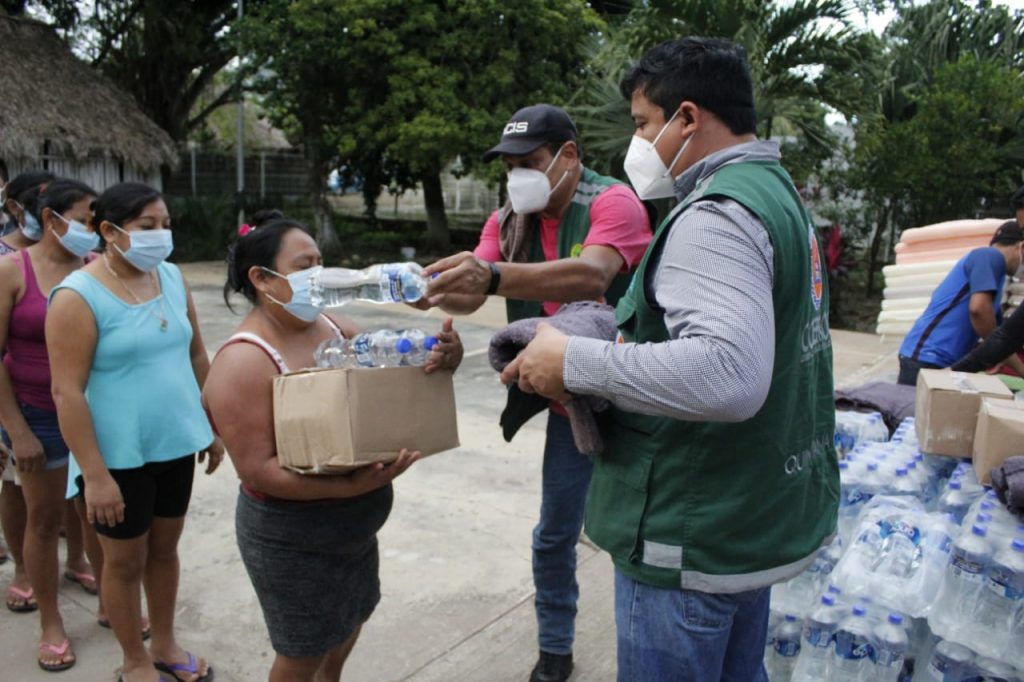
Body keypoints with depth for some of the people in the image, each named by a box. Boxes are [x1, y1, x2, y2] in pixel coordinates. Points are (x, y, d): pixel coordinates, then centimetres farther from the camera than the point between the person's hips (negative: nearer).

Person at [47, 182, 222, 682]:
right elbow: (67, 392, -18)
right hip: (119, 456, -5)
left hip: (176, 444, 6)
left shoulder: (172, 278, 2)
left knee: (164, 548, 20)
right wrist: (95, 474, -19)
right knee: (126, 560, 11)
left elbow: (196, 356, 11)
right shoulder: (78, 296, -16)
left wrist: (213, 427, 12)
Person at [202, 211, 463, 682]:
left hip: (354, 526, 7)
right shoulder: (244, 362, -22)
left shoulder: (331, 325, -1)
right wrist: (350, 486, -35)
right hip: (291, 537, -7)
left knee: (346, 631, 25)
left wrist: (442, 358, -23)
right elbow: (258, 470, -24)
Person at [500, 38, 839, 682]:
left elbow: (728, 374, -36)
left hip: (696, 543, -10)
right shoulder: (780, 193, 12)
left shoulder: (716, 216, -22)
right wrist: (631, 336, 10)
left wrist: (576, 363, -27)